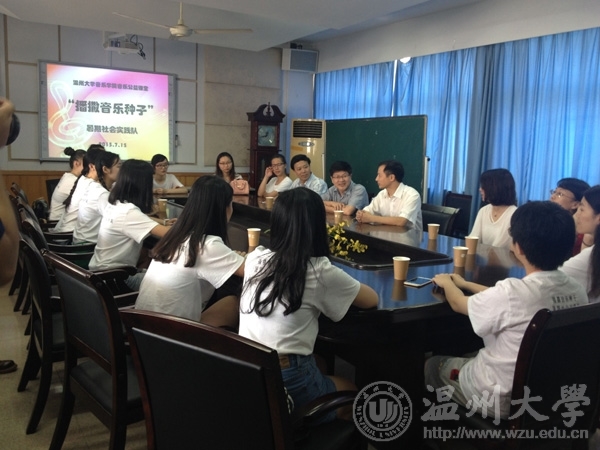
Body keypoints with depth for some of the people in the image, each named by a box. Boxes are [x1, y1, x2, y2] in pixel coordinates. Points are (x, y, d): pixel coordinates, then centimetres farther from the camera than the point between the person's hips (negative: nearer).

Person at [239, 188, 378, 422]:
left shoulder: (254, 258, 0)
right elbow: (372, 300, 4)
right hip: (288, 381, -5)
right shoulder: (319, 271, -13)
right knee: (352, 391, 25)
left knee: (320, 362, 30)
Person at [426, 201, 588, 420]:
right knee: (472, 355, 29)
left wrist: (446, 283, 11)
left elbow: (458, 303, -10)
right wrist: (465, 284, 16)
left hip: (503, 400, -6)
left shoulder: (513, 291, -31)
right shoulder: (578, 292, -9)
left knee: (434, 364, 18)